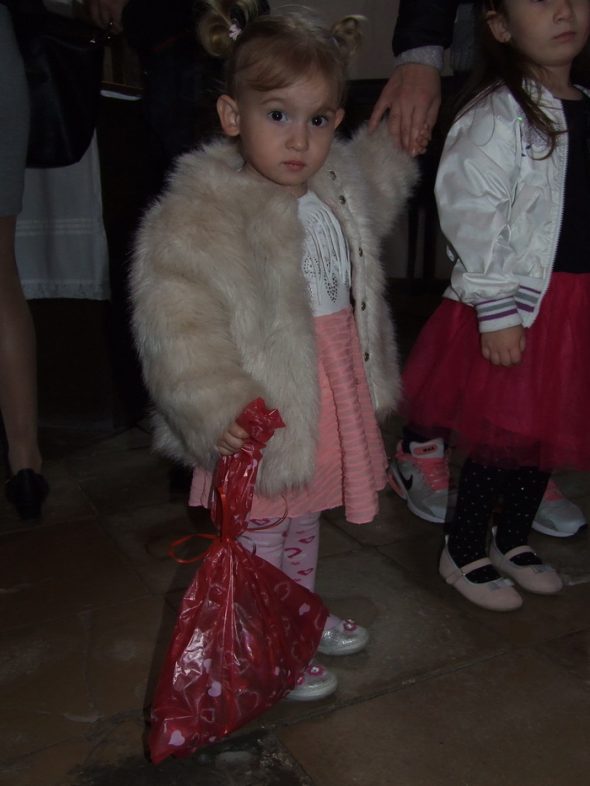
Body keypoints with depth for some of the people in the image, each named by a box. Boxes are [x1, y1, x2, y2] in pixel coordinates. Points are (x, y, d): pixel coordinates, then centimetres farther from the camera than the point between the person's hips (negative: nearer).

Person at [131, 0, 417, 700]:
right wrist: (214, 411, -34)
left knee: (304, 521, 26)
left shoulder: (342, 185, 3)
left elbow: (379, 188, 29)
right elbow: (177, 322, -27)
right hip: (260, 413, -7)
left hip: (329, 396, 7)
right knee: (259, 536, 12)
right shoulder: (197, 215, -22)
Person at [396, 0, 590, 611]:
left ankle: (513, 540, 38)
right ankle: (462, 552, 25)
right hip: (514, 308, -7)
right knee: (498, 439, 2)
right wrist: (498, 311, -21)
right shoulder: (495, 113, -14)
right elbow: (472, 214, -19)